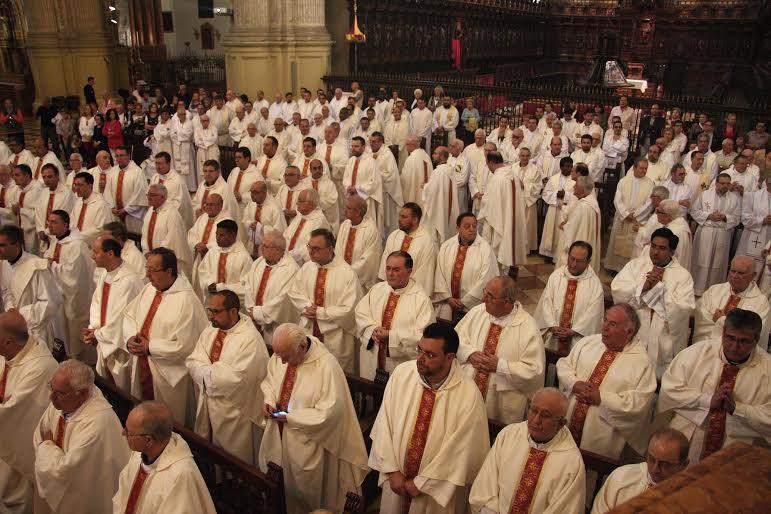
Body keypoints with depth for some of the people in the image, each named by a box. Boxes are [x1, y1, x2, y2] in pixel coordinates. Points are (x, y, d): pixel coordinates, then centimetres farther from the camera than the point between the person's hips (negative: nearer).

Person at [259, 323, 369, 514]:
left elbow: (329, 412, -26)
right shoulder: (280, 354, -8)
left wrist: (291, 417, -21)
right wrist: (269, 400, -9)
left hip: (307, 442, -6)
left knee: (307, 492, 15)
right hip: (278, 435, 6)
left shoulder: (327, 365, -28)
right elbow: (270, 381, 11)